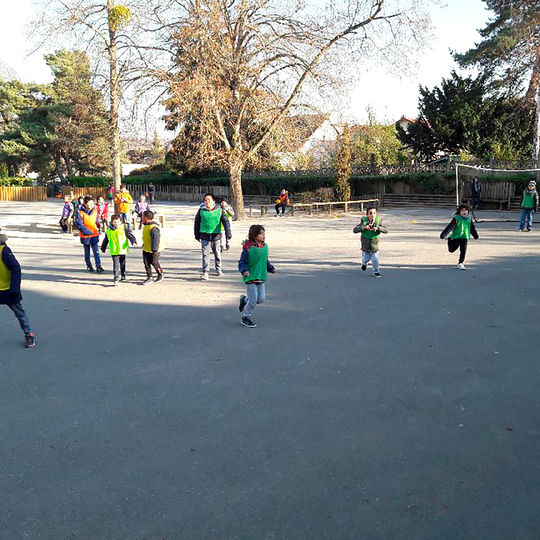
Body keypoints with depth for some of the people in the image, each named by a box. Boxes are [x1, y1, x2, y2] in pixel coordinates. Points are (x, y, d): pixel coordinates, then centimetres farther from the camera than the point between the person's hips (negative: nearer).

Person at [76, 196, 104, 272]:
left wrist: (98, 230, 11)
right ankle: (89, 266, 25)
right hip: (85, 236, -2)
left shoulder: (94, 211, 3)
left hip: (94, 235, 2)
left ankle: (98, 266, -4)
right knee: (87, 252, 13)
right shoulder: (81, 212, -11)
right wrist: (87, 232, -20)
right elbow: (79, 224, -14)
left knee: (96, 251, -4)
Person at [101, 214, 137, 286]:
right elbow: (106, 240, 16)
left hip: (122, 250, 0)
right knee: (116, 265, -6)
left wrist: (133, 240, -32)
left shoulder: (124, 229, -4)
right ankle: (116, 278, -8)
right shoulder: (109, 231, 4)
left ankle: (123, 276, 32)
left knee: (122, 264, 14)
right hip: (114, 251, 1)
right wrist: (103, 248, 25)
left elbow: (129, 235, -12)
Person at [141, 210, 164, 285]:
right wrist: (144, 244, 28)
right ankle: (149, 278, 12)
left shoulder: (153, 227, -26)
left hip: (154, 249, -8)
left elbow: (155, 239, -27)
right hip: (146, 249, 8)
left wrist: (155, 250, -27)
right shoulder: (145, 225, 5)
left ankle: (160, 274, 29)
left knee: (154, 262, 3)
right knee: (146, 263, 4)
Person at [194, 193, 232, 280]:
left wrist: (228, 233, -12)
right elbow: (197, 222, 11)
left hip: (216, 235, 0)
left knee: (217, 253, 15)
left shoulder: (219, 210, -3)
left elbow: (226, 222, -3)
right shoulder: (201, 210, 0)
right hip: (204, 236, 0)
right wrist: (197, 235, 13)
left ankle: (218, 270, 34)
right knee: (205, 254, -6)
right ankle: (205, 273, -5)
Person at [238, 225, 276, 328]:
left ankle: (244, 299, 33)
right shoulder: (248, 248, -15)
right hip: (250, 278, -7)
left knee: (261, 299, 6)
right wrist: (244, 270, -29)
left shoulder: (265, 247, 6)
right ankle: (245, 318, 16)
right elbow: (242, 262, -12)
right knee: (253, 300, -5)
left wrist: (271, 268, 8)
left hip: (261, 277, 7)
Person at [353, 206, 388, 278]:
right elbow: (355, 230, -18)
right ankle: (364, 264, 47)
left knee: (375, 260, -3)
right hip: (365, 247, 0)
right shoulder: (364, 222, -11)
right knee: (365, 259, 11)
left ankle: (376, 272, 23)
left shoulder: (378, 222, -9)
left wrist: (377, 228, -36)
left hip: (374, 247, 0)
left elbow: (386, 230, -19)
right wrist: (364, 227, -33)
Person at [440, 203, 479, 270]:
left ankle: (460, 263, 6)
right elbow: (450, 227, -17)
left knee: (463, 250, -7)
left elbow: (472, 228, 18)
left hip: (465, 237, 3)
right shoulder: (456, 218, -13)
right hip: (455, 237, -3)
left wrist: (475, 236, 29)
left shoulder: (469, 218, 3)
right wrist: (443, 234, -23)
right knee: (451, 250, 8)